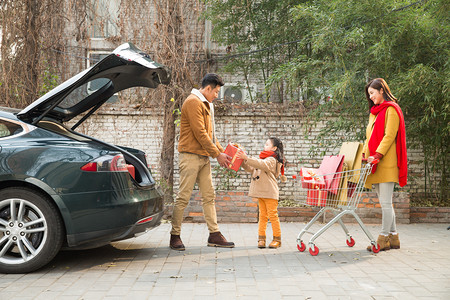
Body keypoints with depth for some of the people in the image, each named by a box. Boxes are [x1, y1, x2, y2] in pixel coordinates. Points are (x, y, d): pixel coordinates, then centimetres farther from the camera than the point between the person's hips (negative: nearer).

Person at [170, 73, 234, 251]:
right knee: (184, 197, -5)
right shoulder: (193, 102, -11)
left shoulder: (206, 105, 21)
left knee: (209, 196, 8)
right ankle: (175, 236, 3)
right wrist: (217, 154, -12)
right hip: (191, 155, -10)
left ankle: (214, 235, 11)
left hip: (204, 157, 10)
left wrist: (222, 151, 11)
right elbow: (200, 134, -16)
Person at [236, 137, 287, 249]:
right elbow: (251, 169, 17)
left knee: (273, 215, -4)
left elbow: (261, 164, -29)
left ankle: (277, 239, 3)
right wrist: (243, 162, 0)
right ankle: (261, 238, 9)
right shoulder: (262, 159, 22)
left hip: (270, 193, -8)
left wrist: (246, 158, -34)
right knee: (262, 215, 7)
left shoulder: (272, 160, -9)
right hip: (261, 192, 8)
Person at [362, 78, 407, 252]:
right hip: (376, 164, 9)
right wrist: (365, 154, 8)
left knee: (385, 202, -6)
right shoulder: (374, 112, 22)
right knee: (385, 202, 10)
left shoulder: (391, 109, -5)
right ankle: (393, 237, 16)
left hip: (386, 163, -9)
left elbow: (389, 136, -14)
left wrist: (377, 155, -22)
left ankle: (384, 239, -2)